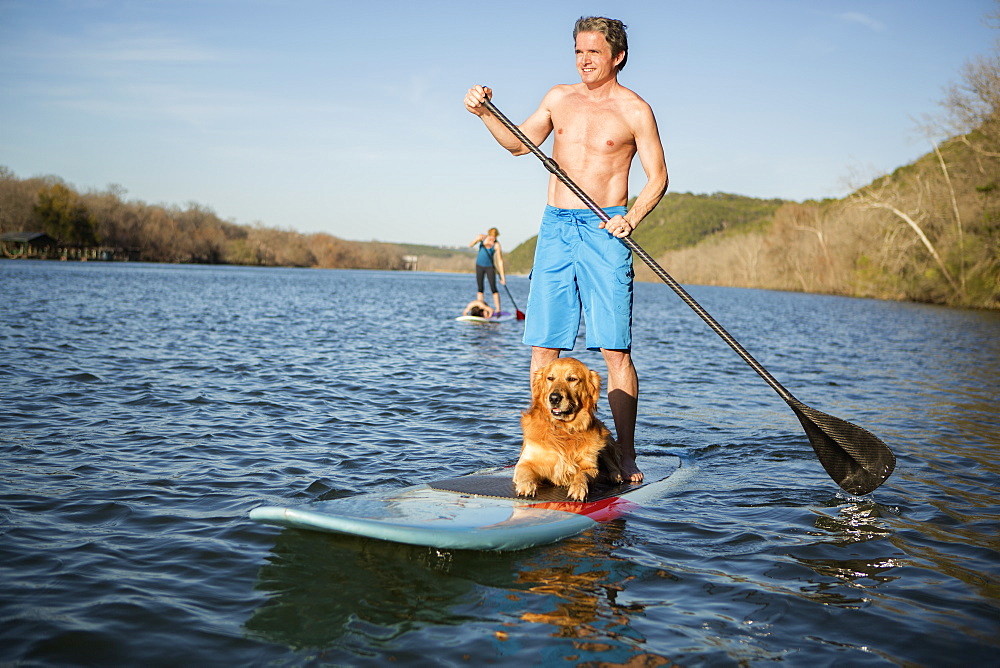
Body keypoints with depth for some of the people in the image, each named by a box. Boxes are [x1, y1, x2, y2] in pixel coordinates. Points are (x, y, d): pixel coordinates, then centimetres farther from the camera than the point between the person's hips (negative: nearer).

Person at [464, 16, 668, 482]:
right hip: (555, 228, 4)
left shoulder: (634, 110, 1)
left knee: (615, 348, -7)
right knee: (543, 344, 3)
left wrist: (632, 217, -17)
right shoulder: (559, 98, 13)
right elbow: (518, 144, 21)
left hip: (604, 233, -4)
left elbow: (657, 176, 0)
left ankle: (626, 457, 0)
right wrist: (484, 113, 5)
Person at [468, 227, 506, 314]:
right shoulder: (482, 237, -10)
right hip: (479, 266, 3)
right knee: (480, 289, 3)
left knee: (493, 288, -11)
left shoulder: (496, 245, -18)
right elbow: (470, 245, -14)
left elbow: (500, 261, -19)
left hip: (490, 267, -3)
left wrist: (502, 276, -23)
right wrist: (483, 243, -30)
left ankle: (498, 310, -10)